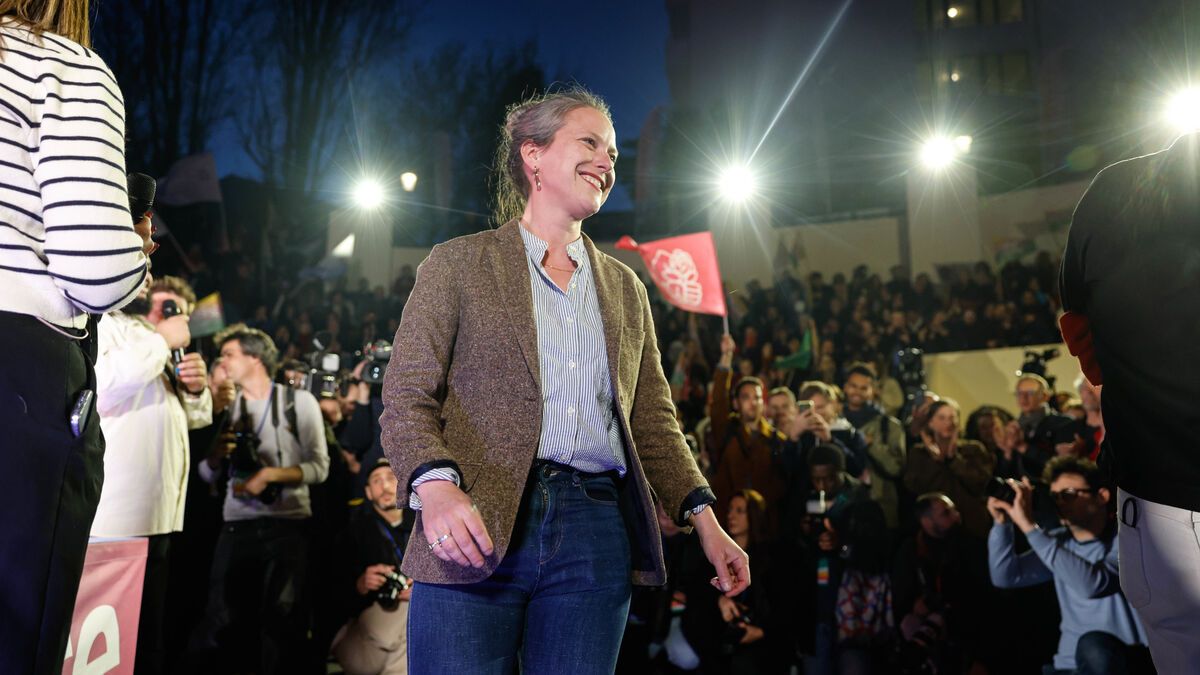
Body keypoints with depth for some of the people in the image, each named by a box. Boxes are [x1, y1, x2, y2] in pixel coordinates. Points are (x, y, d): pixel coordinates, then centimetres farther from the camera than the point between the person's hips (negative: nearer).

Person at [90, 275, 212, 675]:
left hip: (158, 513, 10)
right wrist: (163, 341, -13)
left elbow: (196, 417, 27)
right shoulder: (111, 326, -4)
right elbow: (103, 385, -25)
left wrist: (196, 389, 4)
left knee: (150, 625, 16)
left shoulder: (158, 348, 23)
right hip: (117, 516, -10)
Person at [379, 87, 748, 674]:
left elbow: (652, 421, 18)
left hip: (595, 538, 4)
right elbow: (406, 398, -1)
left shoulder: (625, 288, 19)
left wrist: (704, 518, 7)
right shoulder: (458, 264, 6)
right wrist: (436, 486, -19)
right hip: (475, 534, -3)